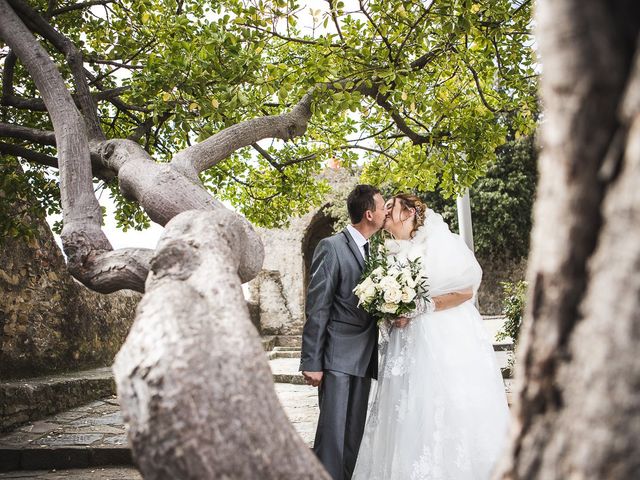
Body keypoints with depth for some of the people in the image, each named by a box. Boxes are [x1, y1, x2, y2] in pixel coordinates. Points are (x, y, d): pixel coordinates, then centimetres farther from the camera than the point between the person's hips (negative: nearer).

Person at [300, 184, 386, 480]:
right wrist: (312, 362, -14)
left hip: (364, 356, 7)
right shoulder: (331, 247, -9)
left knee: (355, 432, 11)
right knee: (333, 430, -5)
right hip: (338, 355, -7)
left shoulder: (373, 250, 12)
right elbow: (317, 309, -12)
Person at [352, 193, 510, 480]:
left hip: (447, 341, -5)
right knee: (408, 418, 2)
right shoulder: (391, 254, 15)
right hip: (408, 347, 6)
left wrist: (419, 308, -15)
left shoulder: (441, 241, -3)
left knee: (450, 412, -4)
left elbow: (466, 290, -11)